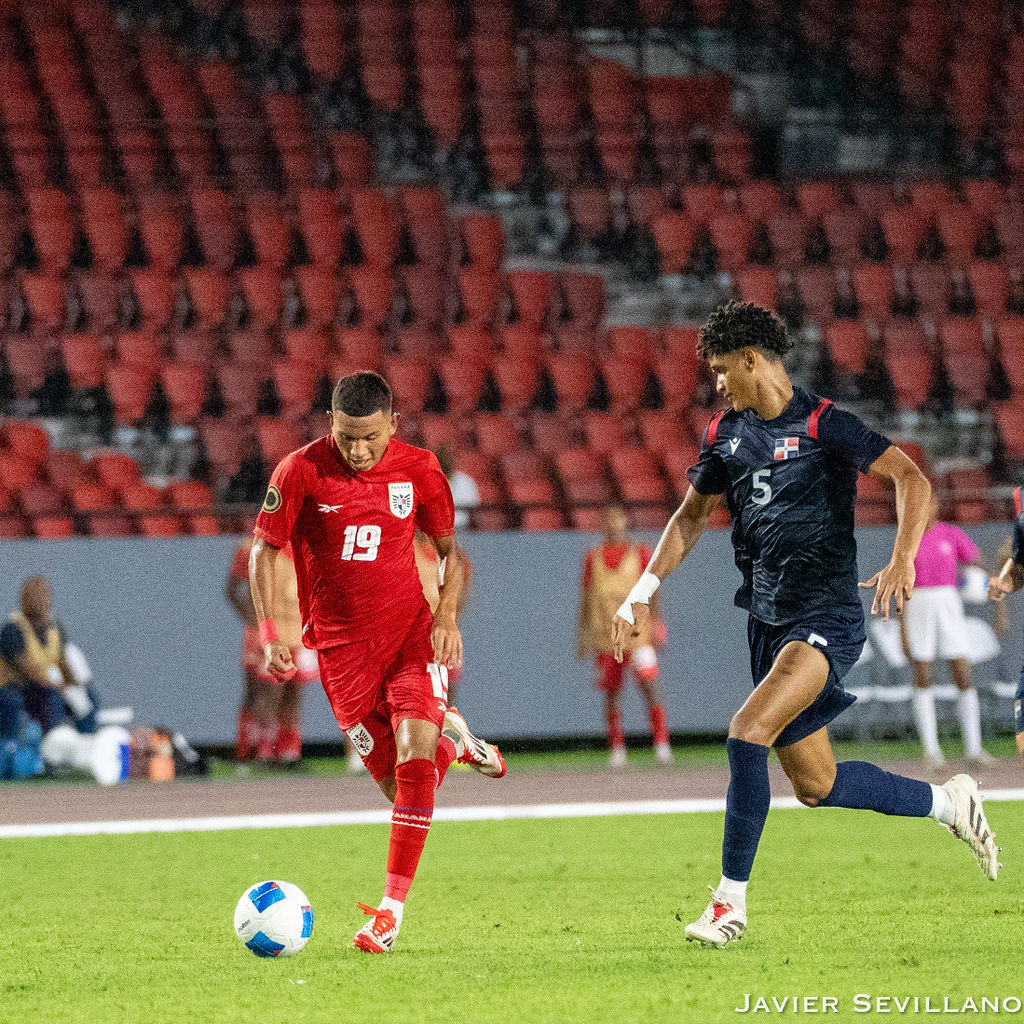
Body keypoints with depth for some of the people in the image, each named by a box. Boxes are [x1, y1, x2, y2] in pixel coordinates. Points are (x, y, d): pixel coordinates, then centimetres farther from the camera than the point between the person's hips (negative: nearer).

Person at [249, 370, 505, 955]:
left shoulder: (418, 470, -5)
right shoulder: (302, 471, -10)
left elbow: (450, 549, 9)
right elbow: (264, 550, 0)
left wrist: (448, 616, -7)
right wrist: (270, 635, -10)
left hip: (411, 630, 0)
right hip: (341, 644, 0)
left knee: (413, 751, -20)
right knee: (397, 784, -2)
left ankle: (393, 906, -14)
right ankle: (452, 738, 35)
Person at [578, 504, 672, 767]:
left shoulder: (641, 554, 5)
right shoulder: (593, 558, 10)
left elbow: (652, 592, 4)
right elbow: (586, 597, 13)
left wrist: (655, 625, -5)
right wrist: (582, 634, 9)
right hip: (605, 636, 2)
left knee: (649, 687, -12)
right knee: (611, 694, 3)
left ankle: (661, 743, -11)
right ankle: (616, 750, 10)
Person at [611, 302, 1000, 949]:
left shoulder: (822, 424, -10)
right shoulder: (727, 434, 11)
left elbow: (911, 478, -15)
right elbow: (693, 514, 22)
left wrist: (902, 561, -28)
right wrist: (643, 593, 13)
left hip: (827, 614, -8)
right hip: (768, 620, 8)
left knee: (748, 732, -25)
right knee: (816, 786, 8)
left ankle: (731, 902, -18)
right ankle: (949, 803, 29)